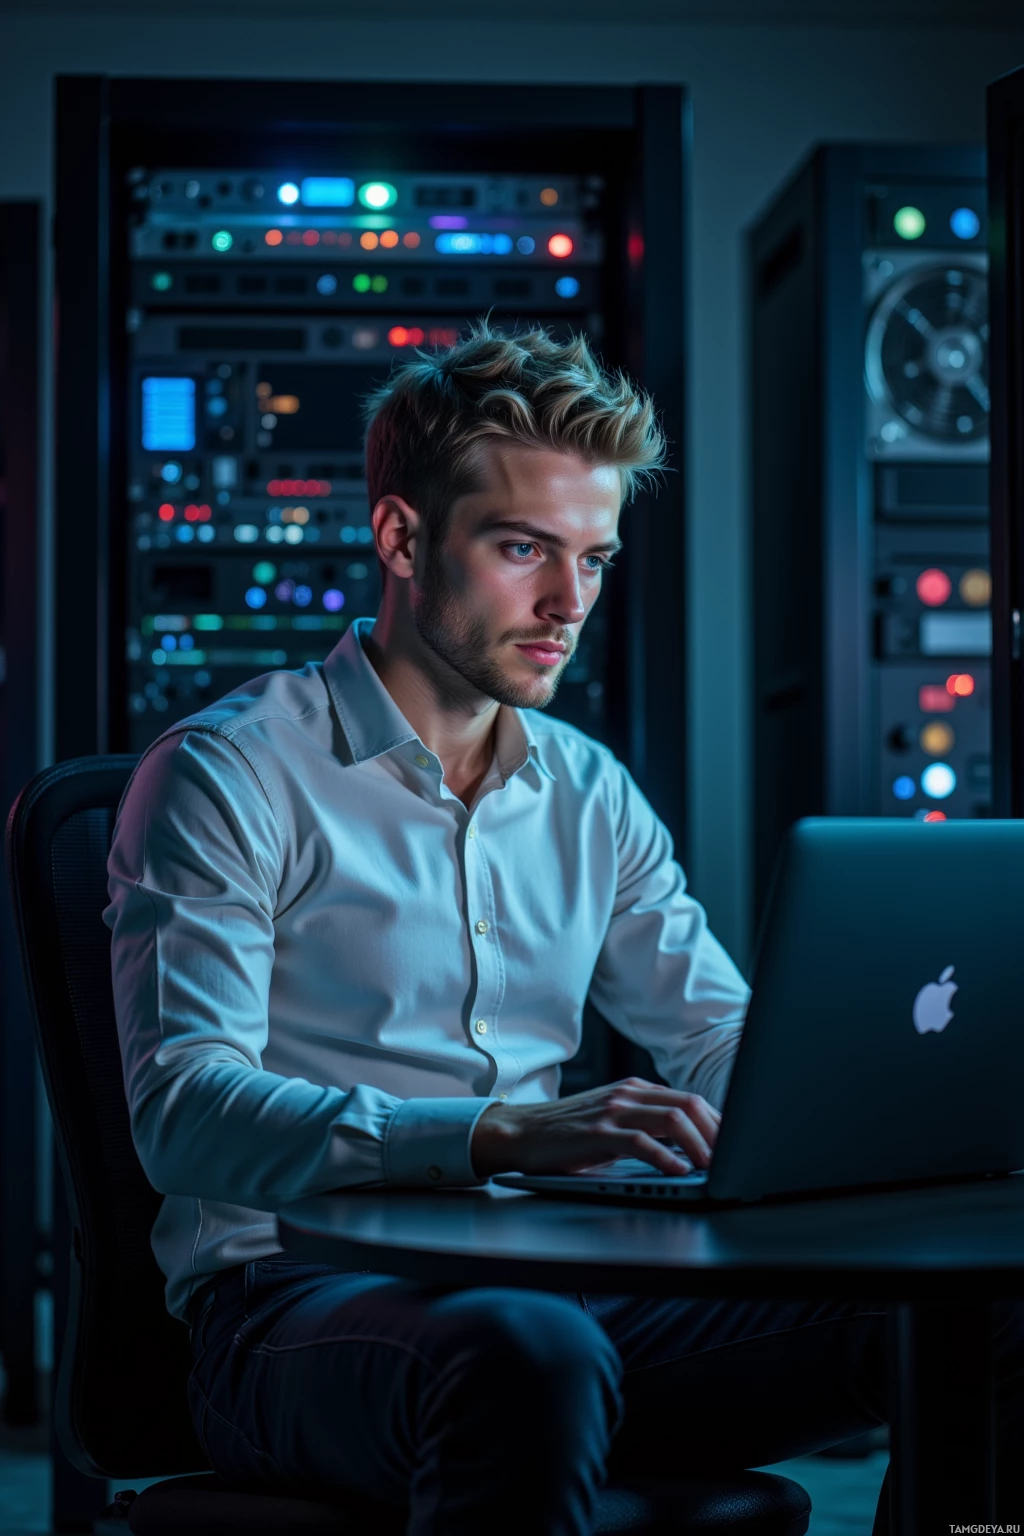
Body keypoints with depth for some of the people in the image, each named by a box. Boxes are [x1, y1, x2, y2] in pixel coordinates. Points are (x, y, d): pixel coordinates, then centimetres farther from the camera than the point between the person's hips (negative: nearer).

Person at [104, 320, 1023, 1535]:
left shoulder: (593, 797, 17)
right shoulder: (228, 777, -3)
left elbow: (729, 1046, 18)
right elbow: (184, 1113, -15)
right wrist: (505, 1134, -30)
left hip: (556, 1288, 6)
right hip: (295, 1294, -6)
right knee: (530, 1351, -41)